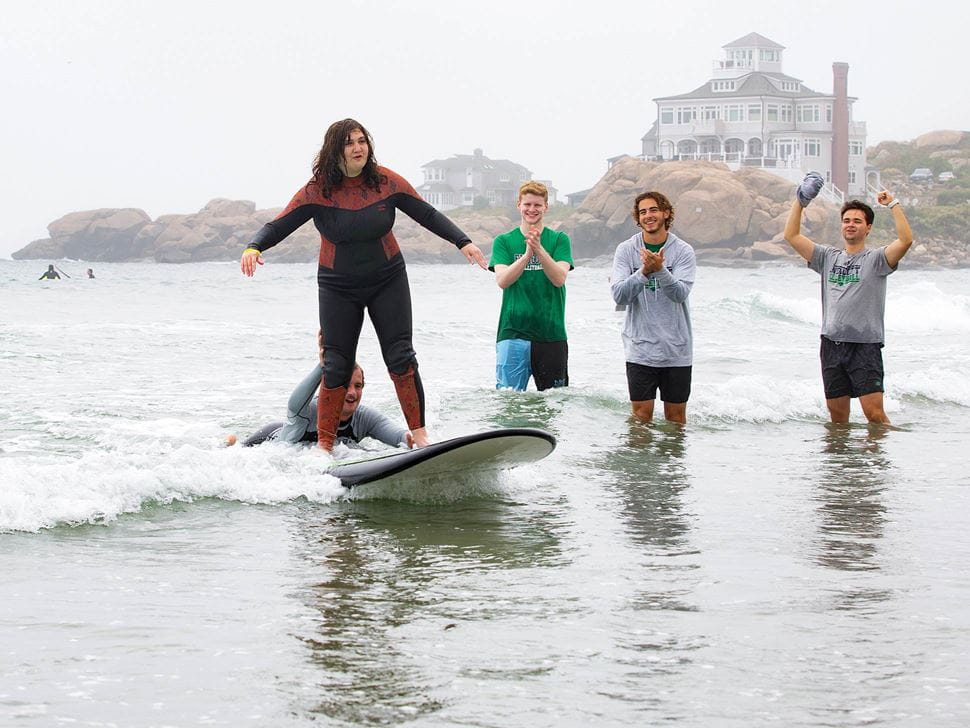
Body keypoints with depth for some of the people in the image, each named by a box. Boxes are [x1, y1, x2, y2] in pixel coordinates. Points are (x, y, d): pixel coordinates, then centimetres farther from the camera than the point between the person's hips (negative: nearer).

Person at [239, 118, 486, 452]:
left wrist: (462, 242, -10)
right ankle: (324, 443, 7)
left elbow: (428, 215, 0)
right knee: (336, 366, -2)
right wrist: (253, 247, -34)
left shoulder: (386, 182, -9)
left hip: (388, 280, 1)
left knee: (400, 358, -6)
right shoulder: (317, 191, -13)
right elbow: (278, 226, -14)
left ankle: (419, 434, -1)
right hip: (338, 287, -1)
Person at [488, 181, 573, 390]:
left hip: (551, 333, 1)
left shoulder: (559, 240, 7)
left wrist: (539, 249, -21)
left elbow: (559, 278, -7)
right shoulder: (504, 241, 8)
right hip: (513, 332, -1)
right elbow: (502, 280, -7)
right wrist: (527, 254, -20)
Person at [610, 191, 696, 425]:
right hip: (640, 348, 0)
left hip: (676, 349, 0)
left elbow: (680, 293, -15)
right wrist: (644, 272, -25)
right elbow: (619, 295, -10)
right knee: (641, 414, 0)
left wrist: (660, 270, -32)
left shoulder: (683, 251, -2)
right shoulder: (626, 250, 0)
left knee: (676, 415, 8)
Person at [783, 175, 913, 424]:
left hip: (865, 345, -4)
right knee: (837, 416, 6)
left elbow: (906, 240, -15)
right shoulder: (828, 257, 15)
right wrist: (800, 202, 9)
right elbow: (792, 236, 14)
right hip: (832, 345, 4)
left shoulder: (876, 259, 2)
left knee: (874, 413, -12)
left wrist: (893, 205, -13)